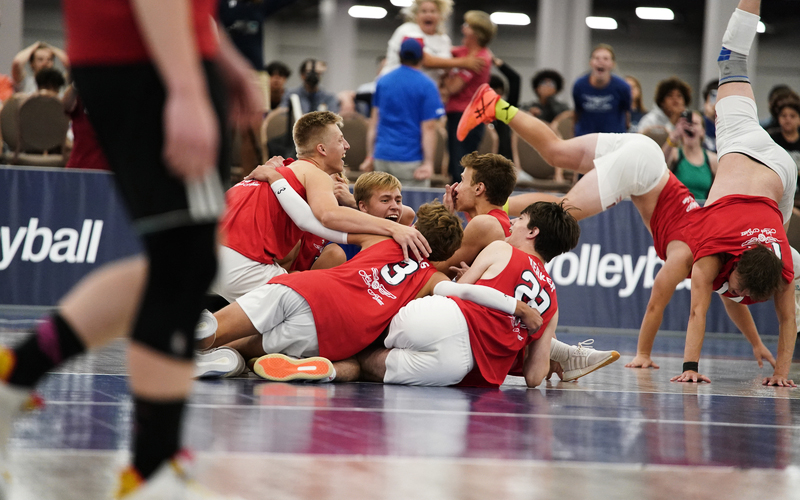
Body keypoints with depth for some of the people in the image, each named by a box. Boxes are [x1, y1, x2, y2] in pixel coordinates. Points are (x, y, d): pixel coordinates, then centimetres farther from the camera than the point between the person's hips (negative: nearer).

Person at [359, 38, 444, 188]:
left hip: (382, 158, 5)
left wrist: (370, 155, 16)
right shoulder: (426, 86, -7)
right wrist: (428, 163, -12)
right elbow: (429, 128, -11)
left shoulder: (383, 81, 9)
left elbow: (374, 122, 12)